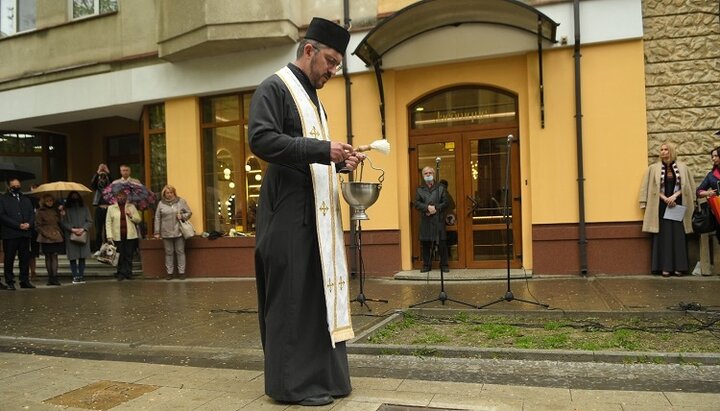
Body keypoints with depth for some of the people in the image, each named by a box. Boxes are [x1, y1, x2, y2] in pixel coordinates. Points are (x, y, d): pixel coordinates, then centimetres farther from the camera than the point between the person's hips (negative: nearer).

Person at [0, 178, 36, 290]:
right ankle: (9, 282, 7)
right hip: (10, 234, -4)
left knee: (25, 258, 5)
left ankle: (25, 281, 10)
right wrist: (18, 225, -14)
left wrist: (29, 224, -7)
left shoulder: (26, 200, 19)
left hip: (25, 233, 4)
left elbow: (32, 213, 14)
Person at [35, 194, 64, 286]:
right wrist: (47, 234, -10)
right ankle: (50, 277, 7)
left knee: (54, 256, -3)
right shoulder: (40, 212, 1)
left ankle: (54, 277, -7)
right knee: (48, 257, 3)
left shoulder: (56, 211, 12)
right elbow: (37, 226, -2)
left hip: (56, 237, 2)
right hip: (46, 238, -2)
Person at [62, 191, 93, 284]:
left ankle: (81, 275, 5)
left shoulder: (84, 208, 9)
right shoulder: (66, 210, 5)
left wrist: (83, 229, -8)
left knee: (82, 257, 0)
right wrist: (72, 229, -12)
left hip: (83, 235, 1)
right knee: (73, 257, -2)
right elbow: (64, 222, 0)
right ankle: (75, 276, 2)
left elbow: (90, 221, 6)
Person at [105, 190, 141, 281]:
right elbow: (108, 223, 3)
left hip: (130, 236, 1)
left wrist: (131, 216, -10)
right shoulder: (111, 208, 8)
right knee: (120, 256, 0)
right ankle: (121, 273, 10)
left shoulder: (131, 207, 11)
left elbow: (138, 220, 10)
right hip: (118, 237, -1)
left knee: (129, 256, 3)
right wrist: (109, 236, -6)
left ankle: (128, 273, 11)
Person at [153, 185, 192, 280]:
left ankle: (181, 272, 12)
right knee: (169, 253, 7)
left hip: (179, 232, -1)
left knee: (180, 252, 4)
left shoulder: (181, 201, 3)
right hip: (166, 233, 1)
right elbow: (157, 218, 6)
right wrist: (157, 232, 3)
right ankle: (169, 272, 15)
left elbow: (189, 212, 8)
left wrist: (182, 216, -13)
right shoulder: (161, 203, 6)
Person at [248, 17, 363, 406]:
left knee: (319, 291, 10)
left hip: (317, 211, 9)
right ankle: (293, 382, 7)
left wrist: (339, 161, 6)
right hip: (289, 211, -9)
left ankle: (319, 372, 20)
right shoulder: (274, 87, -5)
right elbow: (261, 139, -20)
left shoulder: (312, 97, 21)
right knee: (291, 296, -3)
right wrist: (323, 150, -22)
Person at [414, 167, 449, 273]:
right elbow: (416, 203, 0)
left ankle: (444, 265, 8)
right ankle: (426, 265, 12)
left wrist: (435, 208, -14)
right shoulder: (419, 190, 12)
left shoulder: (441, 188, 9)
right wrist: (427, 207, -15)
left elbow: (445, 203, 0)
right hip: (425, 221, 1)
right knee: (425, 244, 2)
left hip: (439, 220, -1)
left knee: (442, 244, -2)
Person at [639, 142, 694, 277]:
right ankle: (665, 267, -1)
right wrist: (665, 199, -12)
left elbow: (686, 187, 4)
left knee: (678, 235, 0)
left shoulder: (682, 168, 7)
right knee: (664, 235, -2)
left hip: (678, 206, 1)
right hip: (661, 206, -1)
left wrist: (674, 196, -11)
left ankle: (679, 266, 4)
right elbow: (652, 188, -1)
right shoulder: (654, 168, 3)